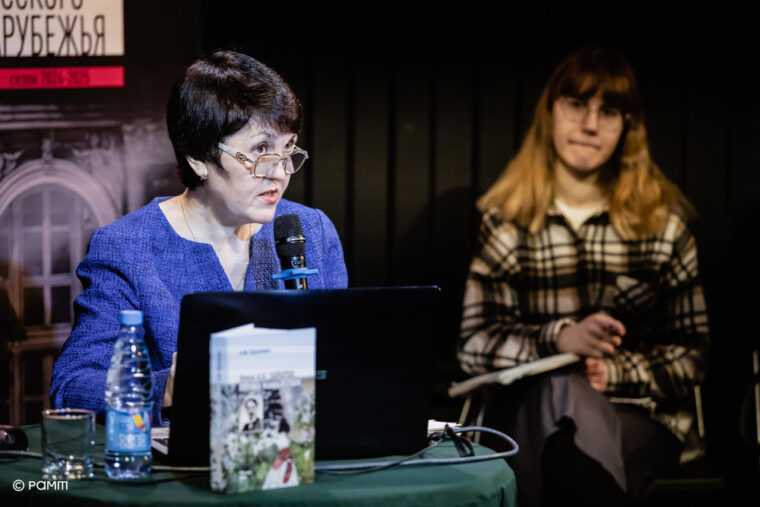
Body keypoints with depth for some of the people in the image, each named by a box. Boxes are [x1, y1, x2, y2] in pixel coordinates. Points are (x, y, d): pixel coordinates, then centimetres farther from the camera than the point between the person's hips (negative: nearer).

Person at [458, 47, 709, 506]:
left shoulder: (663, 221, 6)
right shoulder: (506, 220, 7)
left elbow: (691, 355, 6)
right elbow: (474, 343, 0)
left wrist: (618, 372, -13)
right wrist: (559, 338, -19)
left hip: (640, 411, -1)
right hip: (530, 411, 1)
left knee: (568, 457, -35)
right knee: (563, 388, -35)